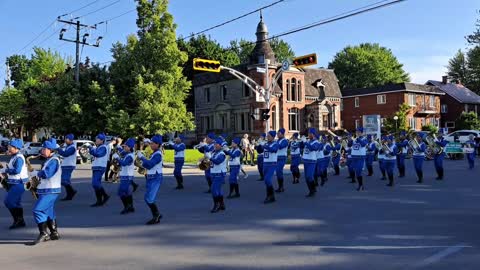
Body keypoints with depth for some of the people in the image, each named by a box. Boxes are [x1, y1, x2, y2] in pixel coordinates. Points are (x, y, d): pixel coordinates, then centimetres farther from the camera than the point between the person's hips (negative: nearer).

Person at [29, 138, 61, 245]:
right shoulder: (49, 160, 18)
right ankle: (54, 233, 18)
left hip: (50, 190, -10)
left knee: (38, 210, -14)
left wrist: (35, 173, -10)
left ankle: (43, 234, -10)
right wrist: (37, 174, 6)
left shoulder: (54, 160, -14)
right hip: (46, 190, 10)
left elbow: (46, 173, -26)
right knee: (48, 211, 12)